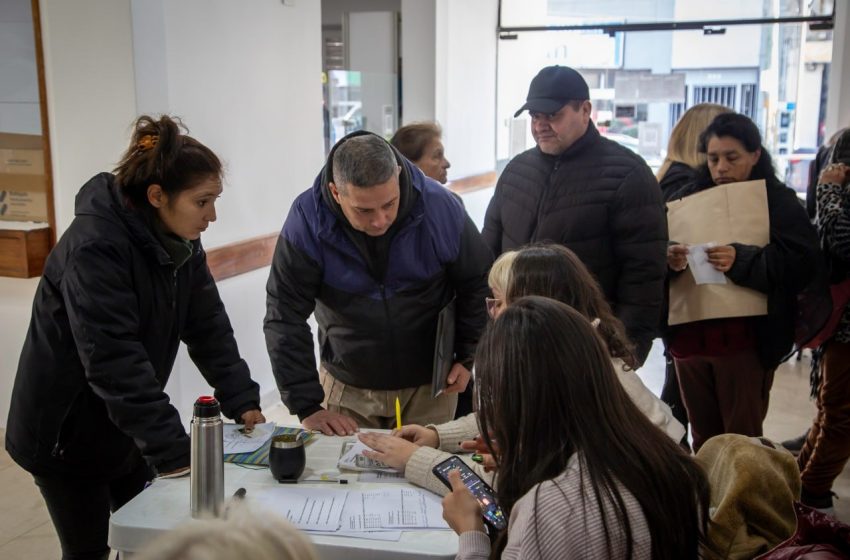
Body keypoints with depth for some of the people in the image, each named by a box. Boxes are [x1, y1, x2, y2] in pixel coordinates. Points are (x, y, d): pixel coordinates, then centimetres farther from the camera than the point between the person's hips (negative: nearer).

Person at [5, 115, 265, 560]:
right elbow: (115, 362, -34)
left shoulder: (180, 240, -4)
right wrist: (174, 452, -34)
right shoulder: (94, 247, -29)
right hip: (66, 433, -7)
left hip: (124, 428, 7)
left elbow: (209, 328, -2)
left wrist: (242, 403, -13)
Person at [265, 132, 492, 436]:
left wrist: (467, 357, 0)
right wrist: (308, 406, -19)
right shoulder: (307, 219, -20)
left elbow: (479, 285, -1)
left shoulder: (441, 207, -17)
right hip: (347, 387, 0)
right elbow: (285, 318, -17)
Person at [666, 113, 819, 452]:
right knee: (702, 438, 16)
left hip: (747, 341, -4)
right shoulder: (688, 199, 9)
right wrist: (669, 261, -21)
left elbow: (801, 262, -13)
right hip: (690, 336, 4)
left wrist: (741, 260, -27)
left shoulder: (779, 202, 0)